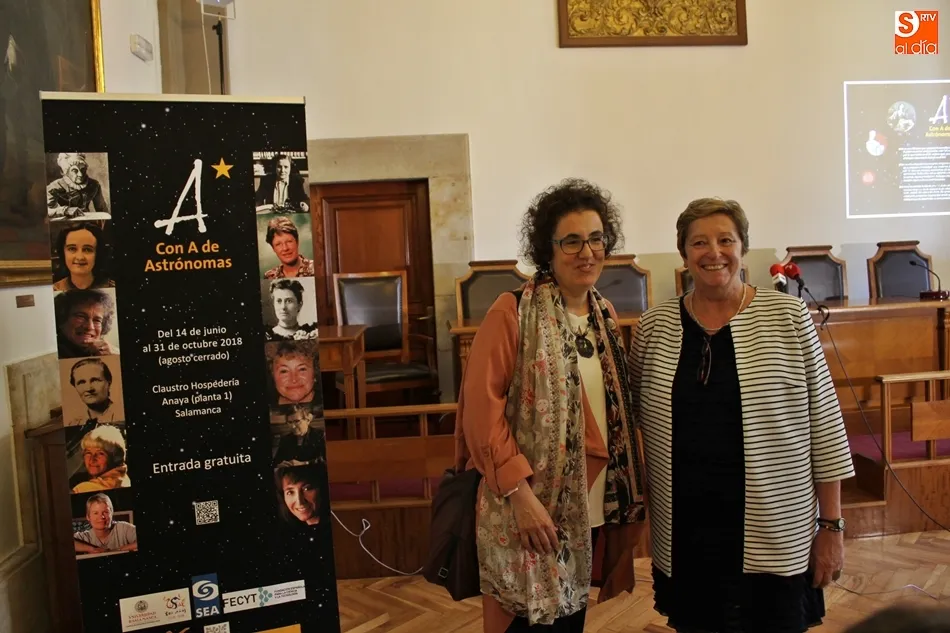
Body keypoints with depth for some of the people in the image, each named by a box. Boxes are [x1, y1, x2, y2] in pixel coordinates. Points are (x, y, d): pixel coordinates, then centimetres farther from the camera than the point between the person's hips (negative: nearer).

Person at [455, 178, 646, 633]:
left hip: (589, 508, 7)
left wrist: (622, 499, 11)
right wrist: (519, 492, -21)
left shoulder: (604, 315, 8)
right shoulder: (514, 311, -14)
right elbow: (482, 406, -17)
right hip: (529, 509, -6)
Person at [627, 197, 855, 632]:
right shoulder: (654, 326, -1)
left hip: (775, 534, -1)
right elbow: (635, 417, 11)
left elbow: (824, 425, -2)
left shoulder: (788, 317, -5)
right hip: (683, 535, 2)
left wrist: (831, 525, -1)